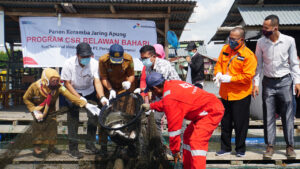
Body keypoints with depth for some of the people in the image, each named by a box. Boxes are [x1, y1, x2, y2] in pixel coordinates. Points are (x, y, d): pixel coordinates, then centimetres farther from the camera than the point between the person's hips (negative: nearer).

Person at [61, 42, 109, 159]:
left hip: (89, 92, 2)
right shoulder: (69, 64, -23)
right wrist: (79, 98, -25)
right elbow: (67, 83, -17)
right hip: (73, 92, -2)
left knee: (94, 116, -2)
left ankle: (90, 146, 12)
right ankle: (73, 148, 6)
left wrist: (102, 97, -36)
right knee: (73, 119, -5)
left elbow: (97, 82, -21)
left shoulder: (94, 63, -20)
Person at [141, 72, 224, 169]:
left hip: (211, 111, -11)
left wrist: (175, 151, -7)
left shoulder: (170, 97, -23)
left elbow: (174, 127, -18)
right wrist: (151, 106, 39)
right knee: (188, 136, 17)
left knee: (196, 142, -20)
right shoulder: (171, 84, 5)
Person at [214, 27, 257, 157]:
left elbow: (248, 76, -17)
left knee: (240, 123, 6)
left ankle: (240, 149, 24)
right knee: (225, 122, 14)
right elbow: (219, 63, 14)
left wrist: (231, 78, -22)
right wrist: (218, 73, -7)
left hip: (241, 95, -5)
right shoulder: (225, 49, 6)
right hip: (225, 94, 6)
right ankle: (225, 148, 28)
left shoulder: (248, 55, -12)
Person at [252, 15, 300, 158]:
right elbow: (258, 64, 4)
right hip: (268, 82, 1)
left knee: (288, 115, 4)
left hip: (285, 81, -1)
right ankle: (270, 146, 12)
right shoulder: (261, 42, -2)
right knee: (268, 116, 3)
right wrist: (256, 83, 0)